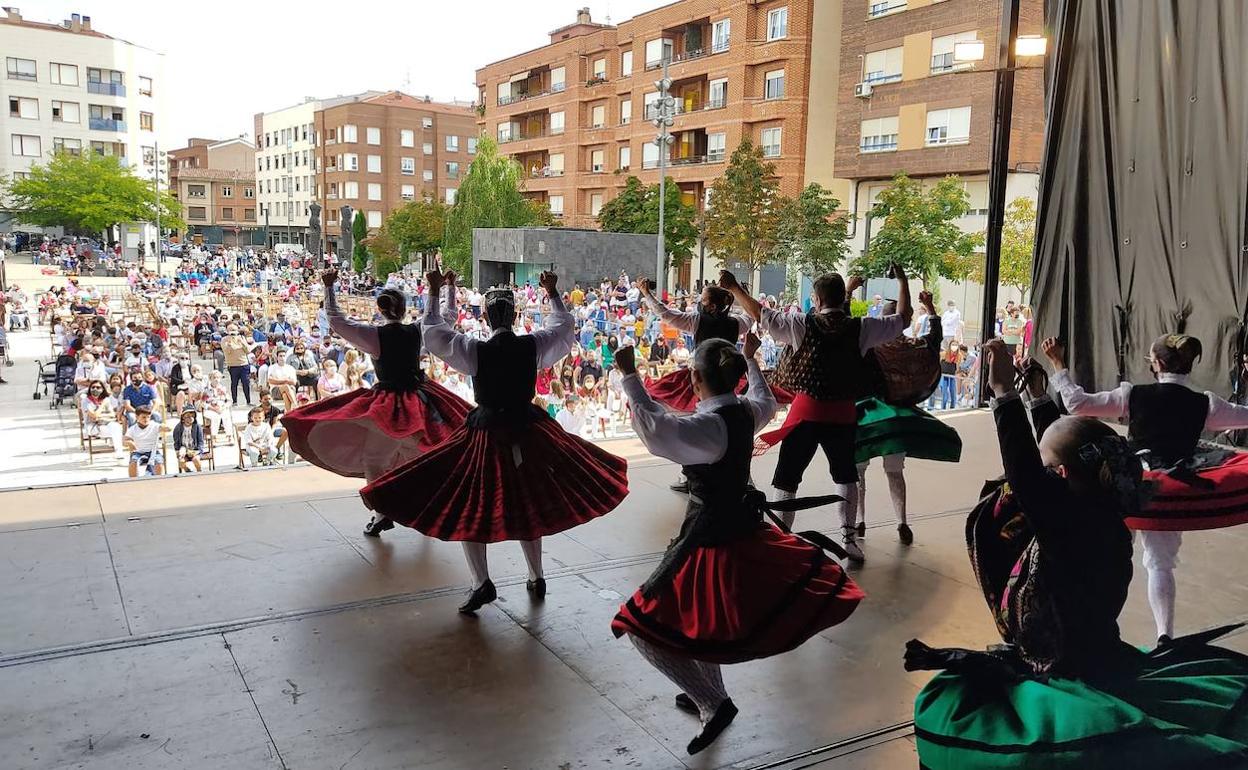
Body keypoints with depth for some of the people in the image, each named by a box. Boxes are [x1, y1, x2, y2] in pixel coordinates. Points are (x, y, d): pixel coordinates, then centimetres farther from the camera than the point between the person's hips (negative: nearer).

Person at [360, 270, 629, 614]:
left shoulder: (475, 351, -15)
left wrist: (435, 292, 7)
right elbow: (563, 326, 12)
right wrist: (553, 292, 25)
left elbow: (432, 331, -2)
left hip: (486, 433, -3)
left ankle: (481, 584, 5)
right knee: (528, 504, 19)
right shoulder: (533, 345, -9)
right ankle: (537, 579, 29)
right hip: (528, 431, 4)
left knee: (470, 508, 10)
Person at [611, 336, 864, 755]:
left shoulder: (708, 425, -27)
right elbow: (767, 400, 24)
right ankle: (707, 695, 46)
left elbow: (655, 428, -45)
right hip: (744, 527, 9)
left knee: (646, 628, 0)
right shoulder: (746, 411, -1)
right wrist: (751, 359, 36)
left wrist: (630, 377, -41)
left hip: (713, 542, -9)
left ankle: (714, 704, 7)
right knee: (696, 615, 31)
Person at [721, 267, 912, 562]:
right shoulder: (860, 327, -2)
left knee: (788, 478, 8)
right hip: (843, 413, 2)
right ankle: (850, 538, 20)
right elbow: (902, 319, 9)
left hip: (807, 410, -2)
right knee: (846, 475, 22)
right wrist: (902, 281, 20)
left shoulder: (803, 325, -7)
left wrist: (733, 287, 6)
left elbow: (760, 314, -3)